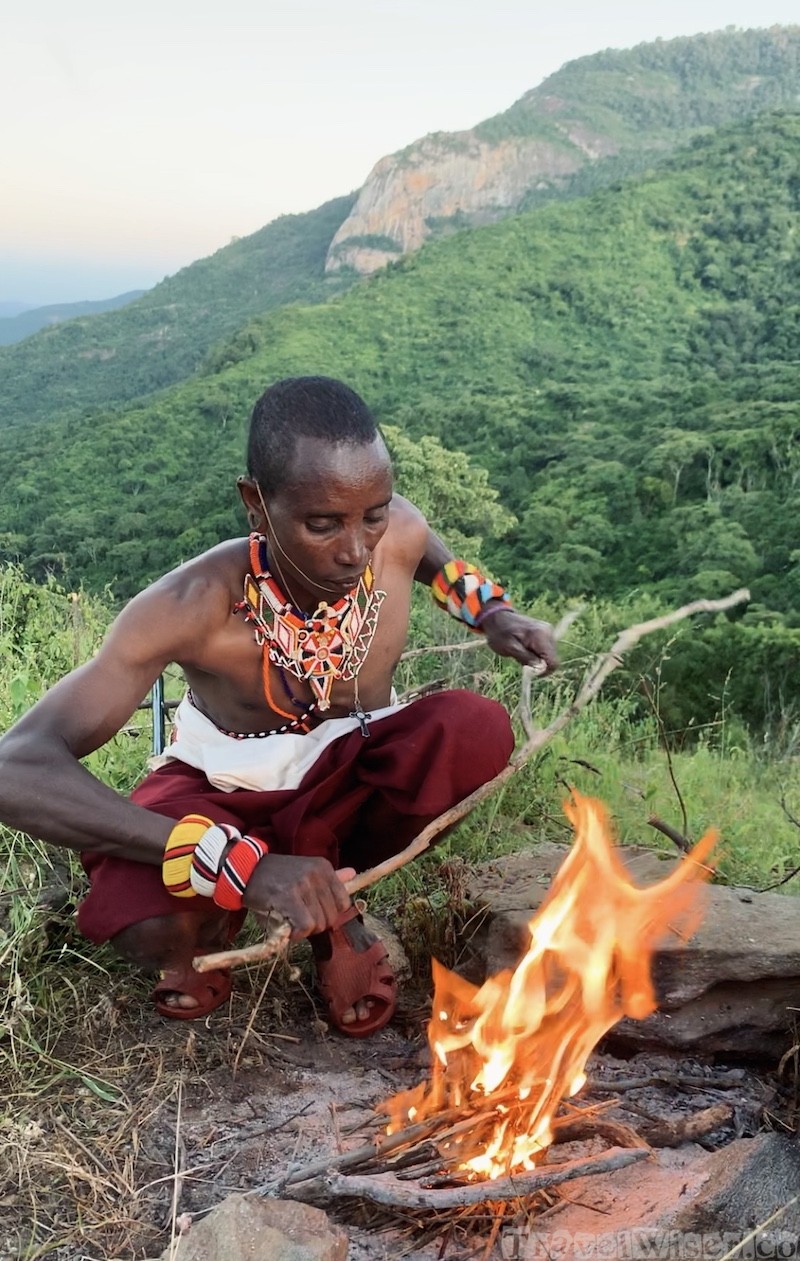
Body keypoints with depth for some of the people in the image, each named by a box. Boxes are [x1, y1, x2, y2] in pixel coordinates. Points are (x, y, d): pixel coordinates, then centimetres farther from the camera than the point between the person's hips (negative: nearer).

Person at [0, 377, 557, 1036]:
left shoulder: (398, 535, -21)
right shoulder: (191, 607, -33)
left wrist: (491, 612, -10)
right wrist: (241, 863, -50)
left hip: (348, 777, 3)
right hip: (226, 790, -3)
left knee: (478, 728, -29)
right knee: (144, 922, -36)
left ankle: (332, 902, -4)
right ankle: (211, 921, 5)